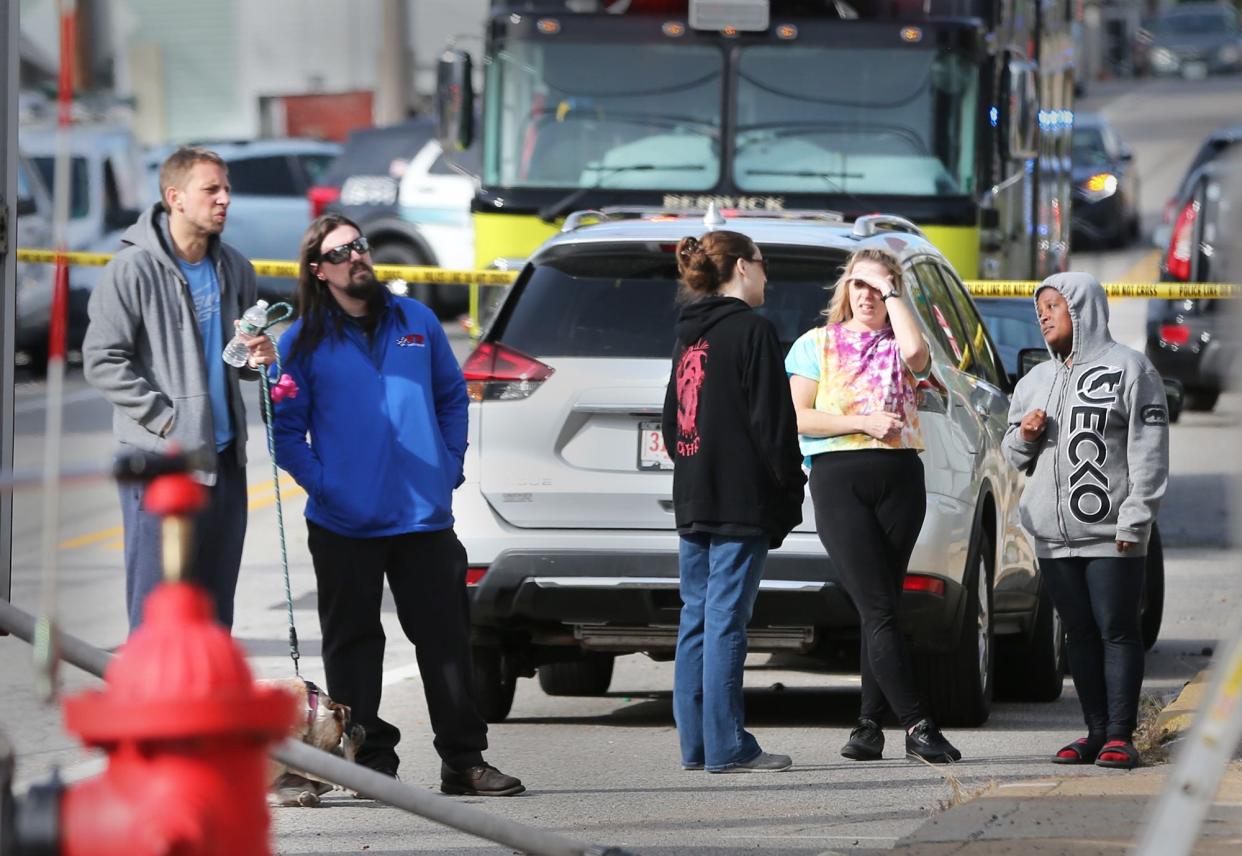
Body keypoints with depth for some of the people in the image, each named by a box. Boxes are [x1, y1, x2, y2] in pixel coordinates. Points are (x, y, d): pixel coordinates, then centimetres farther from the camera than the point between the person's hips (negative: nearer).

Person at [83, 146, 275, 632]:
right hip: (160, 460, -7)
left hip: (223, 459, 7)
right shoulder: (134, 269, -11)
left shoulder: (233, 270, 9)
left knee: (214, 608, 13)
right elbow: (102, 361, -12)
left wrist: (255, 358, -1)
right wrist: (167, 418, -16)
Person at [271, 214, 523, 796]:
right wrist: (321, 483, -11)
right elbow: (286, 428, 1)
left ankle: (464, 760, 5)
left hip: (424, 515, 2)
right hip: (344, 525, -2)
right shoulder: (303, 341, 1)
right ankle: (371, 761, 9)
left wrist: (450, 465, 6)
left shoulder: (416, 321, 10)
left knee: (446, 638, 1)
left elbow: (452, 395, 18)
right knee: (353, 643, 3)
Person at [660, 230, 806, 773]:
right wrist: (790, 489, -7)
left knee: (697, 620, 9)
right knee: (726, 621, -8)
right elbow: (771, 422, -12)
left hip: (693, 500, 8)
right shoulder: (750, 330, -9)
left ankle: (696, 743, 11)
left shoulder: (690, 335, 16)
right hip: (741, 501, -8)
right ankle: (726, 748, -8)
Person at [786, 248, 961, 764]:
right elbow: (798, 417, 2)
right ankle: (917, 726, -15)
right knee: (878, 609, -11)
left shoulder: (897, 346, 14)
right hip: (838, 476, -2)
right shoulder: (817, 344, 11)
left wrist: (891, 293, -2)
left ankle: (870, 726, 8)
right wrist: (862, 422, -9)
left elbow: (917, 352, -13)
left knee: (881, 608, 3)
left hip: (899, 476, 2)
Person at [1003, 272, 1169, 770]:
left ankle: (1121, 734, -5)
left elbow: (1148, 453, -6)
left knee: (1117, 629, -5)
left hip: (1110, 536, -6)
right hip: (1053, 536, 6)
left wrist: (1134, 520, -14)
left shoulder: (1129, 370, -1)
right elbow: (1016, 456, 25)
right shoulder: (1036, 381, 19)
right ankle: (1096, 731, 11)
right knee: (1078, 632, 7)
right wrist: (1023, 436, 1)